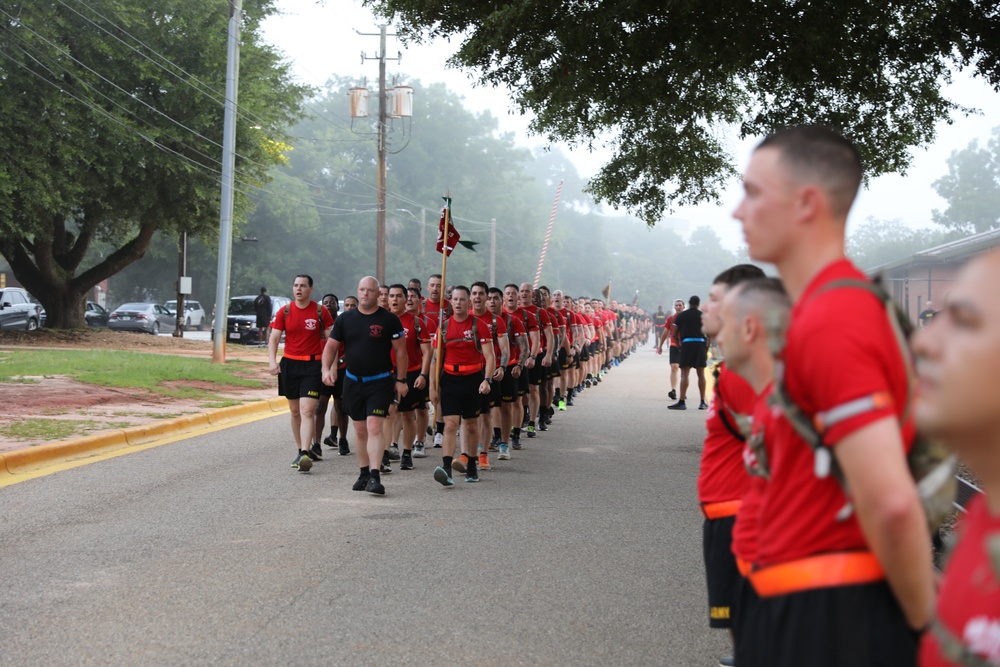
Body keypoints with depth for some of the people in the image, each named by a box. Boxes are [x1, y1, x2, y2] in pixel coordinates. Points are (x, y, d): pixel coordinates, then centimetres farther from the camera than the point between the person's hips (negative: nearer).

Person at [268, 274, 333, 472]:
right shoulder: (284, 312, 4)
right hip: (289, 364, 4)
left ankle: (304, 454, -22)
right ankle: (300, 450, 22)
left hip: (312, 366, -4)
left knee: (307, 410, -14)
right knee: (295, 410, 11)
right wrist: (272, 361, -13)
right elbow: (274, 338, 2)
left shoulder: (321, 312, -2)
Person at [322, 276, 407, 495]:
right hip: (353, 382, 4)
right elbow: (331, 346, 8)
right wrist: (326, 369, -8)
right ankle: (364, 473, 24)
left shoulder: (389, 319, -4)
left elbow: (400, 351, 0)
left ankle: (375, 476, -19)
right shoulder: (345, 319, 4)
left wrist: (400, 380, -3)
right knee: (360, 430, 12)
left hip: (380, 382, -4)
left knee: (375, 427, -15)